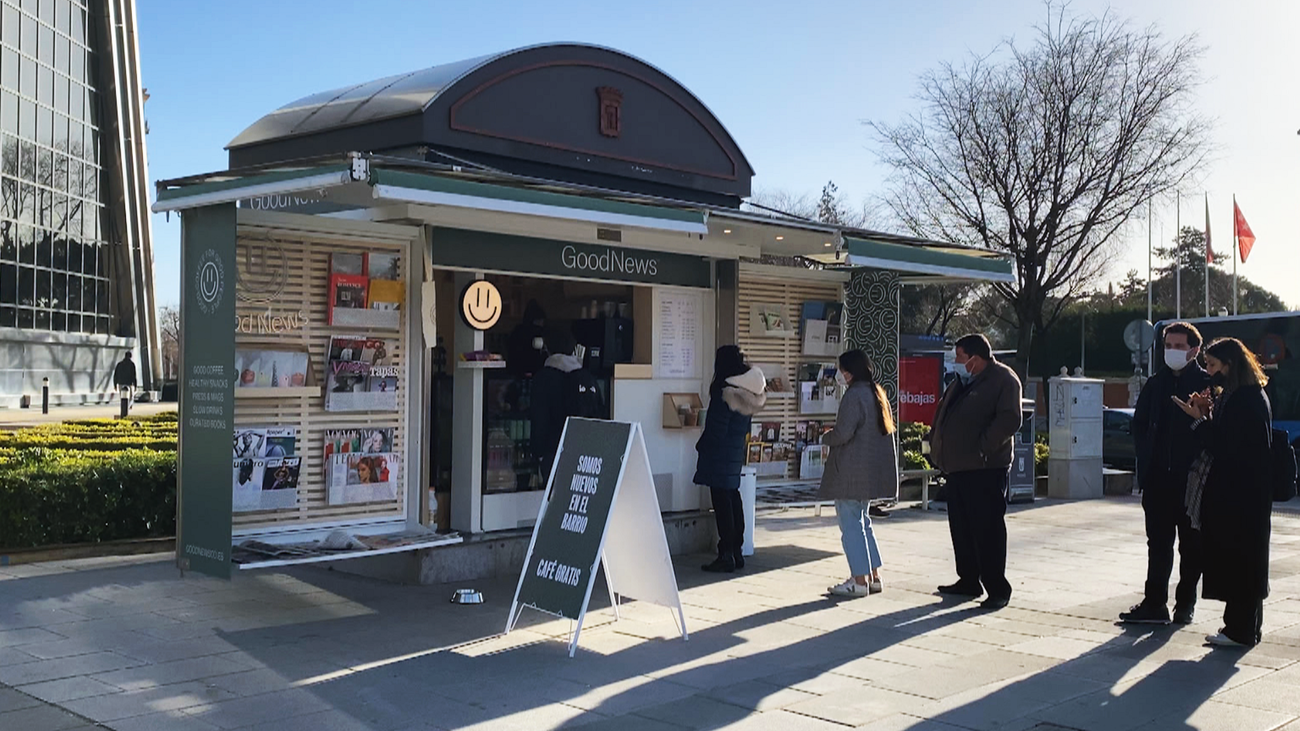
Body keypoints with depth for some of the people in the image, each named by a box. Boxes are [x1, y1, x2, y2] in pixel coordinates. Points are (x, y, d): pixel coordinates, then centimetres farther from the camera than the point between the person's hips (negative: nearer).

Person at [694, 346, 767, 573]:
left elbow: (717, 428, -17)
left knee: (722, 502, -6)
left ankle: (726, 555, -5)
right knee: (733, 498, 15)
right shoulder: (747, 394, 8)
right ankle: (736, 552, 20)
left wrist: (703, 446, -5)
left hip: (719, 454, -9)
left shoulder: (725, 392, -17)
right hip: (736, 452, 9)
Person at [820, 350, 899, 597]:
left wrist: (826, 437, -1)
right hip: (873, 471, 9)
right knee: (863, 521, 18)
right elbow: (887, 429, 18)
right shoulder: (878, 393, 11)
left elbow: (843, 433, -23)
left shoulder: (854, 395, -17)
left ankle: (859, 581, 0)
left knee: (851, 524, -2)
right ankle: (874, 576, 20)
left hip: (851, 471, -9)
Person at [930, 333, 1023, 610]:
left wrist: (983, 447, -20)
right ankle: (969, 581, 24)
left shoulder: (1003, 379, -7)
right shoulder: (961, 383, 20)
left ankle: (998, 589, -1)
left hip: (986, 469, -9)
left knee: (987, 529, -7)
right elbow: (942, 414, 25)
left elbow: (1009, 420, -18)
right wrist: (937, 448, 13)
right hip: (957, 467, 9)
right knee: (960, 527, 13)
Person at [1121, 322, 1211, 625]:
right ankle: (1155, 603, 5)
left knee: (1191, 544, 8)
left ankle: (1185, 604, 18)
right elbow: (1139, 425, 13)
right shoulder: (1155, 384, 9)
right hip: (1158, 479, 3)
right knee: (1158, 543, 4)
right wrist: (1146, 460, 4)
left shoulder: (1208, 384, -4)